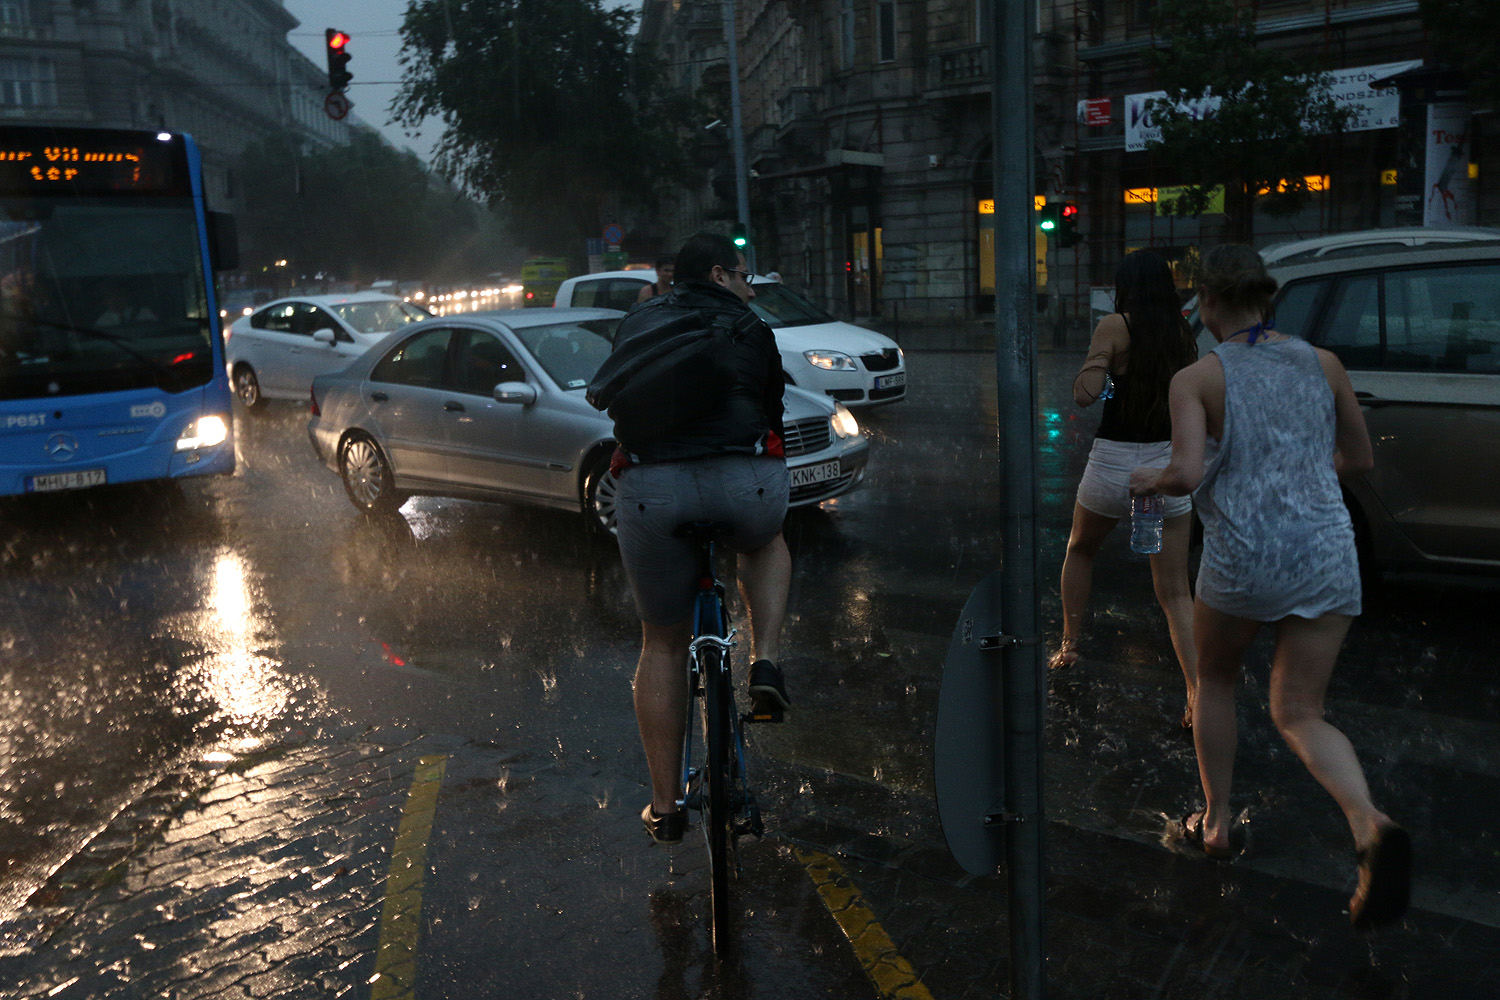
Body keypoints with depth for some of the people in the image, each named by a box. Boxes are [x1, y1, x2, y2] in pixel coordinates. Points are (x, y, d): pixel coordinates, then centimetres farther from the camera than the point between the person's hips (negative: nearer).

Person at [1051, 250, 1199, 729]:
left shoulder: (1116, 325, -7)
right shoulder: (1182, 332, 6)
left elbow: (1085, 394, -15)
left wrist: (1095, 360, 2)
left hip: (1113, 465, -3)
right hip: (1169, 463, 3)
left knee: (1080, 550, 26)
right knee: (1175, 591, 5)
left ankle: (1069, 645, 33)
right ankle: (1198, 694, -6)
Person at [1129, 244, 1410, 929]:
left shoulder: (1197, 379, -5)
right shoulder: (1322, 364, 8)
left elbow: (1189, 473, -18)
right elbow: (1358, 460, 16)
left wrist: (1150, 481, 3)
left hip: (1242, 557, -3)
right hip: (1327, 553, 3)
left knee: (1215, 681, 24)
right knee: (1299, 714, 11)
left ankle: (1216, 822, 31)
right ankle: (1372, 827, -16)